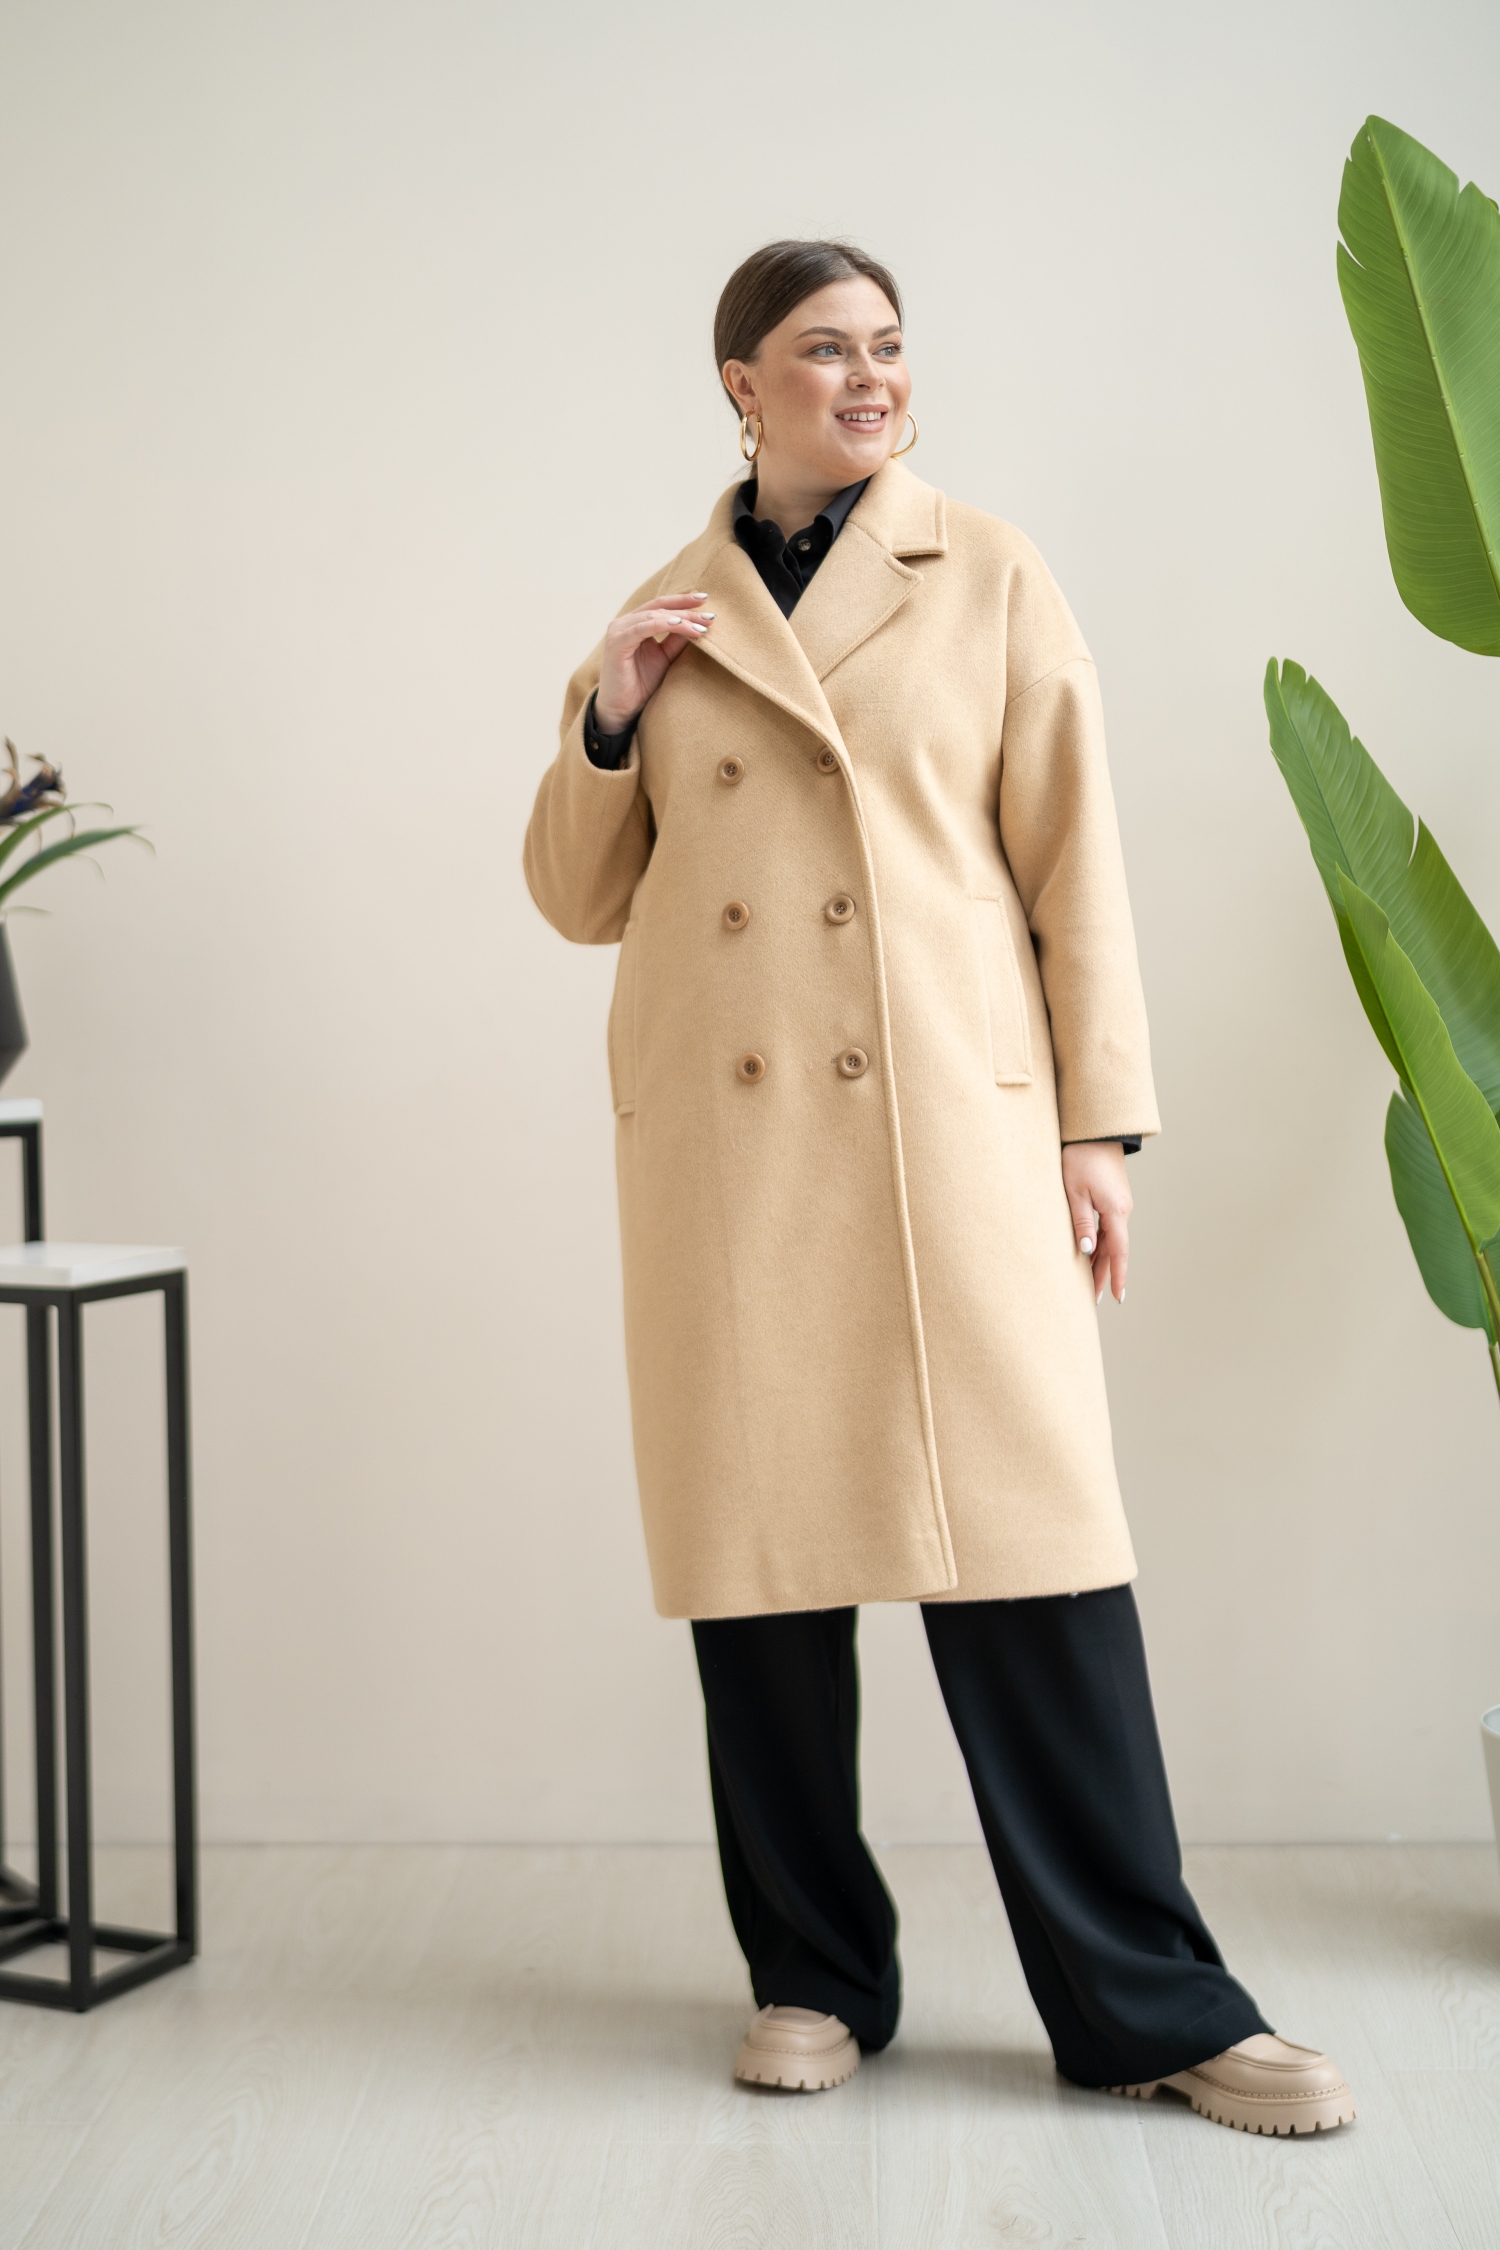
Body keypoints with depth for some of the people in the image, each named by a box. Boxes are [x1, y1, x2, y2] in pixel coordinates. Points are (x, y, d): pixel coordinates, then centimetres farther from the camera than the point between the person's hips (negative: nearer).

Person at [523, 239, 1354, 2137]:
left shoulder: (988, 578, 7)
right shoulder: (663, 617, 13)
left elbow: (1073, 859, 4)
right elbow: (583, 902, 17)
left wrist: (1095, 1124, -2)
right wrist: (605, 726, 0)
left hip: (949, 1123, -2)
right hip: (724, 1142, 3)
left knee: (1029, 1550, -5)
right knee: (759, 1558, 6)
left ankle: (1146, 2003, 7)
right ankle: (814, 1975, 22)